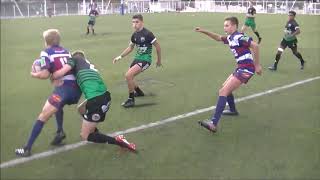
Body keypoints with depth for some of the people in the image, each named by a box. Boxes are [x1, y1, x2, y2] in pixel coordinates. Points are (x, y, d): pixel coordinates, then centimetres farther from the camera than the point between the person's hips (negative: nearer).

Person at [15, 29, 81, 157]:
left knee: (43, 116, 1)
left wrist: (33, 74, 12)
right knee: (58, 106, 35)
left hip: (64, 88, -7)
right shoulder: (65, 51, 19)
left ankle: (27, 148, 5)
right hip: (76, 88, 7)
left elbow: (45, 75, -7)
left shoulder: (46, 52, 1)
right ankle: (60, 132, 23)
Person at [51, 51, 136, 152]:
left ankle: (118, 141, -4)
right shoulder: (89, 64, 30)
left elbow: (60, 73, -2)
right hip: (104, 96, 8)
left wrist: (51, 77, 16)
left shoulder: (75, 59, 10)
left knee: (84, 136, 7)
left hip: (97, 100, -8)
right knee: (81, 109, 35)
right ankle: (95, 134, 38)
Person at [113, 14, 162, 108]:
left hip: (145, 59, -8)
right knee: (128, 77, 13)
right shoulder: (134, 35, 4)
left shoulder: (147, 33, -17)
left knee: (128, 75, -22)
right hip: (137, 58, 8)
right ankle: (139, 92, 42)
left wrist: (159, 60, -1)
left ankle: (131, 100, -7)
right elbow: (130, 47, 19)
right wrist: (120, 57, 12)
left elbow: (158, 46, -9)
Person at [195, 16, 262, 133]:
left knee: (223, 92, -17)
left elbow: (255, 46, -23)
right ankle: (233, 110, 45)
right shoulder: (230, 38, 13)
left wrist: (257, 65, -19)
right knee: (225, 87, 26)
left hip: (246, 69, -10)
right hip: (241, 68, 10)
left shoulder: (238, 37, -14)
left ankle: (213, 123, -24)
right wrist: (204, 31, 21)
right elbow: (218, 38, 31)